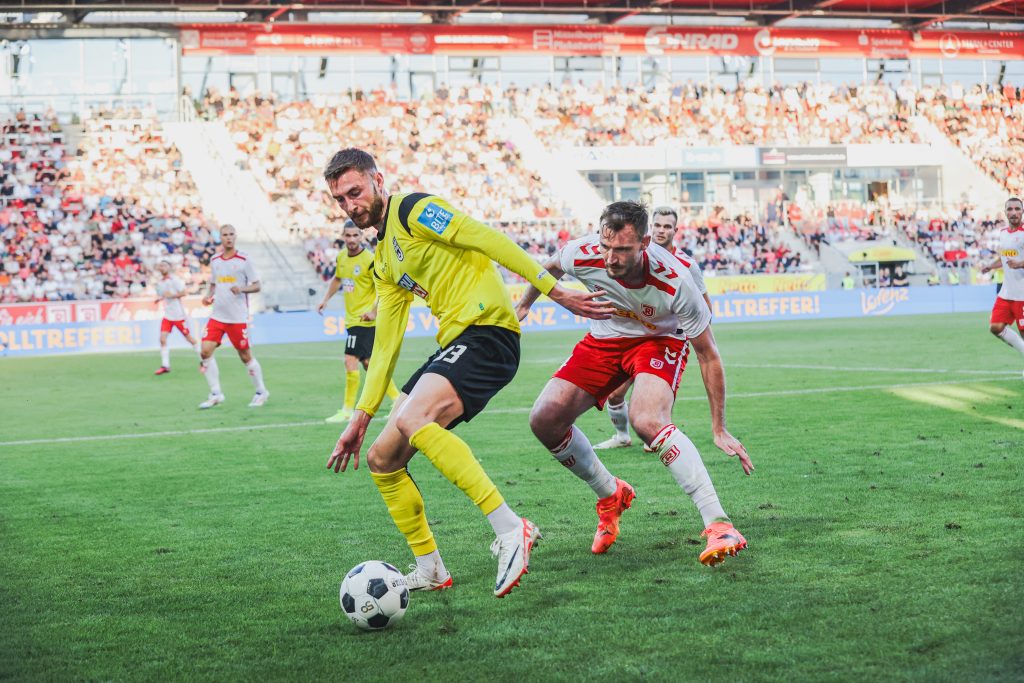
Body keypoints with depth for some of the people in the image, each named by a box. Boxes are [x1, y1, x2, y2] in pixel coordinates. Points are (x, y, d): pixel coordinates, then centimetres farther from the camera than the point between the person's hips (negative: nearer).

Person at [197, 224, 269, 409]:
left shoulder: (244, 260, -4)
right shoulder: (214, 261, 9)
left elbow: (256, 286, -3)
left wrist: (242, 289, -22)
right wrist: (208, 296, 1)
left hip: (238, 317, -4)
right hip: (217, 315, 4)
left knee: (245, 355, 2)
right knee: (206, 350, -9)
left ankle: (261, 392, 20)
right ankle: (216, 394, -1)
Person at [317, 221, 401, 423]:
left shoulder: (369, 259, -15)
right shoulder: (341, 257, 9)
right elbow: (337, 279, 27)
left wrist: (374, 312, -23)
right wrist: (326, 299, 16)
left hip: (363, 319, -8)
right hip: (352, 318, 8)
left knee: (351, 361, -11)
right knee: (369, 363, 12)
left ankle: (347, 410, -3)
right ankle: (397, 400, 22)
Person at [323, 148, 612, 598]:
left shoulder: (412, 210, -4)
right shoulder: (383, 262, 22)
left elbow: (490, 241, -12)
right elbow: (385, 345, 24)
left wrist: (555, 291, -18)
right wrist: (360, 418, 21)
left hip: (486, 331, -9)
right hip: (454, 345, 9)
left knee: (413, 418, -32)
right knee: (381, 460, 6)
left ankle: (511, 530, -32)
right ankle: (430, 570, 16)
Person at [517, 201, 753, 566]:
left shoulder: (675, 282, -34)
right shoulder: (582, 255, -27)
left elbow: (708, 355, -22)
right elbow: (551, 268, 2)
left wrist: (719, 430, -19)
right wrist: (524, 304, 19)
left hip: (659, 340, -4)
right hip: (604, 340, 4)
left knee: (647, 420, -34)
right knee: (545, 420, -10)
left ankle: (718, 525, -34)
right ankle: (611, 495, 15)